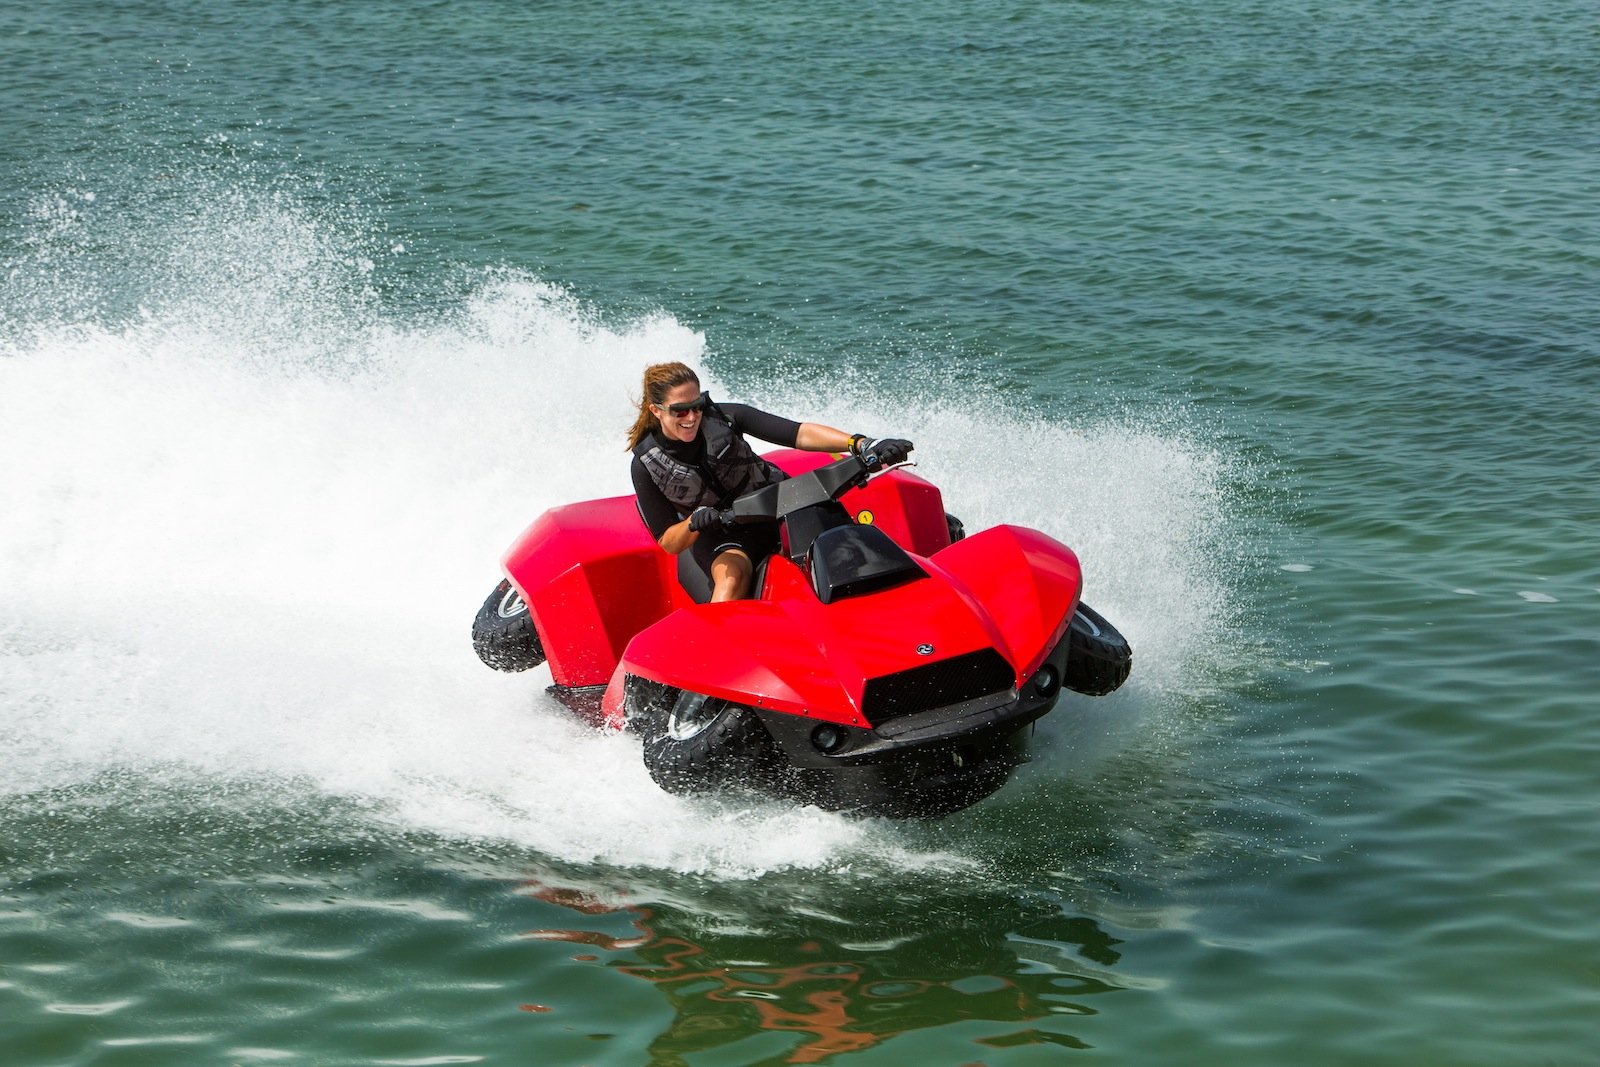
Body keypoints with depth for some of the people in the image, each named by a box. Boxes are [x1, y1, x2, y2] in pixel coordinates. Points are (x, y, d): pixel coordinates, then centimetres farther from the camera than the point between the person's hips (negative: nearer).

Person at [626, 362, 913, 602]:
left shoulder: (722, 417, -10)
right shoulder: (646, 465, -10)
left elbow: (798, 434, -17)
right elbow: (668, 543, -7)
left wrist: (861, 444, -31)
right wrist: (693, 523, -30)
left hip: (776, 507, 2)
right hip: (721, 537, -2)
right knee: (732, 577, -35)